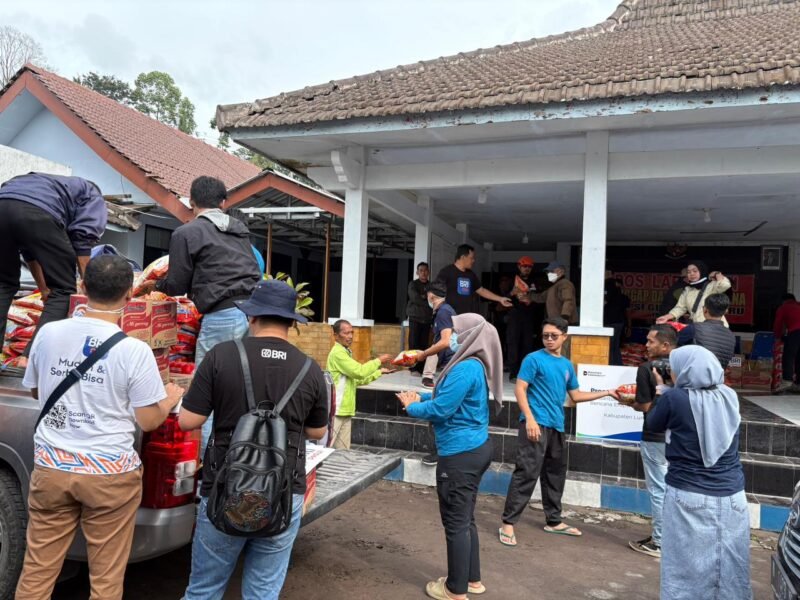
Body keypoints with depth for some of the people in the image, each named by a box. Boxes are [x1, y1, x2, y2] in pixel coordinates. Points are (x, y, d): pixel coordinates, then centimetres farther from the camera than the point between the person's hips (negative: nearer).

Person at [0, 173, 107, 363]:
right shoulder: (93, 195, 31)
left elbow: (30, 247, 40)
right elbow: (83, 236, 10)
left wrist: (44, 289, 43)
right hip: (38, 211, -5)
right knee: (63, 289, 10)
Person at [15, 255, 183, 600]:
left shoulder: (48, 333, -3)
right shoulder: (134, 350, -16)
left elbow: (35, 391, 14)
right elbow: (148, 421, -9)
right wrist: (171, 398, 10)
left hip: (51, 467, 4)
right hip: (110, 474, -4)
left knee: (38, 569, 18)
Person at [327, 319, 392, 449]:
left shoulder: (345, 352, 17)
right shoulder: (337, 353, -15)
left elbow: (357, 379, 20)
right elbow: (359, 372, -20)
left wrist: (380, 372, 16)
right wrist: (378, 361, -9)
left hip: (344, 410, 10)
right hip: (336, 410, -10)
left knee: (343, 450, 12)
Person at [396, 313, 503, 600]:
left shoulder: (465, 369, -22)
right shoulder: (475, 365, 10)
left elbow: (441, 410, -21)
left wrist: (412, 408, -3)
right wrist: (421, 397, 10)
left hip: (460, 454, -10)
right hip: (475, 448, 10)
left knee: (456, 522, 4)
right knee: (465, 518, 20)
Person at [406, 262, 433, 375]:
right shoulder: (413, 284, 3)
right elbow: (415, 298, -11)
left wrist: (425, 297, -8)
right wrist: (428, 303, -12)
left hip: (427, 318, 3)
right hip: (415, 317, -3)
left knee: (424, 344, 0)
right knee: (414, 343, -6)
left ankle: (421, 368, 3)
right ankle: (413, 368, -4)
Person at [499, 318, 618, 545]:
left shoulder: (567, 365, 15)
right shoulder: (534, 359, -4)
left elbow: (576, 396, 22)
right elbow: (520, 389, -10)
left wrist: (606, 393, 19)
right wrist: (530, 418, -19)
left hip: (556, 426, 7)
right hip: (536, 424, -7)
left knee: (556, 474, 16)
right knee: (526, 473, -10)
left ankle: (554, 521, 31)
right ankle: (508, 523, -5)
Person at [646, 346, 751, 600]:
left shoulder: (674, 399, -15)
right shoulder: (729, 396, -2)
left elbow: (654, 424, 3)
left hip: (690, 496, -4)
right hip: (731, 496, 4)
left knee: (687, 566, 8)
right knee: (731, 567, 15)